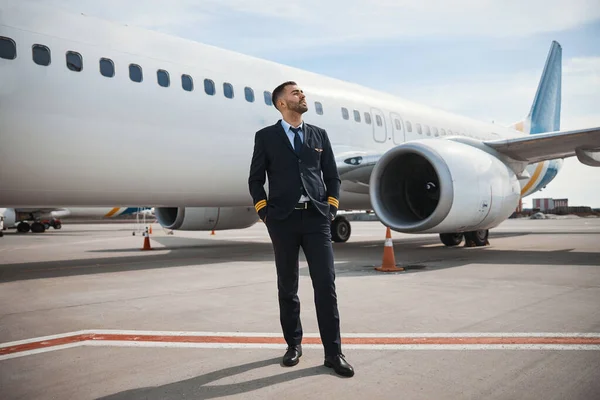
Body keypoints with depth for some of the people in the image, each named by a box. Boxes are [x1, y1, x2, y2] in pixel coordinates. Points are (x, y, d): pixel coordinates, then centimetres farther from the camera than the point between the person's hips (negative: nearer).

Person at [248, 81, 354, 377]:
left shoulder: (319, 135, 13)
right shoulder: (266, 136, 6)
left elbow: (332, 176, 13)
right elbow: (255, 179, 6)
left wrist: (331, 209, 2)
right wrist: (265, 214, -2)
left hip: (316, 218, 1)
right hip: (283, 220, -1)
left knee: (326, 285, -3)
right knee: (287, 287, 9)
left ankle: (333, 352, 5)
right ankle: (293, 344, 25)